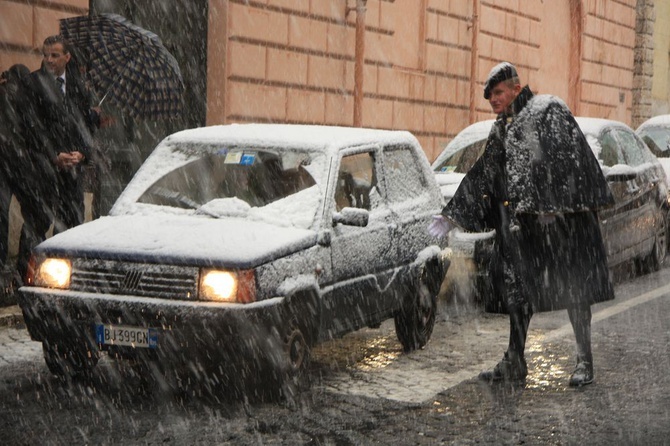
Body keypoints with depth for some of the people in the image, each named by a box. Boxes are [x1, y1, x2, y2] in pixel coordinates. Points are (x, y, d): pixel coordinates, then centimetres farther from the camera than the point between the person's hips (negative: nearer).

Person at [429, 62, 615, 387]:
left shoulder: (548, 110, -2)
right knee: (517, 288, 8)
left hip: (556, 217, -7)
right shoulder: (500, 130, 19)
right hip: (516, 220, 7)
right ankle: (514, 362, 15)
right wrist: (454, 216, 19)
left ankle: (585, 361, 6)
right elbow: (482, 175, 22)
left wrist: (552, 205, -20)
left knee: (571, 285, -2)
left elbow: (567, 156, -12)